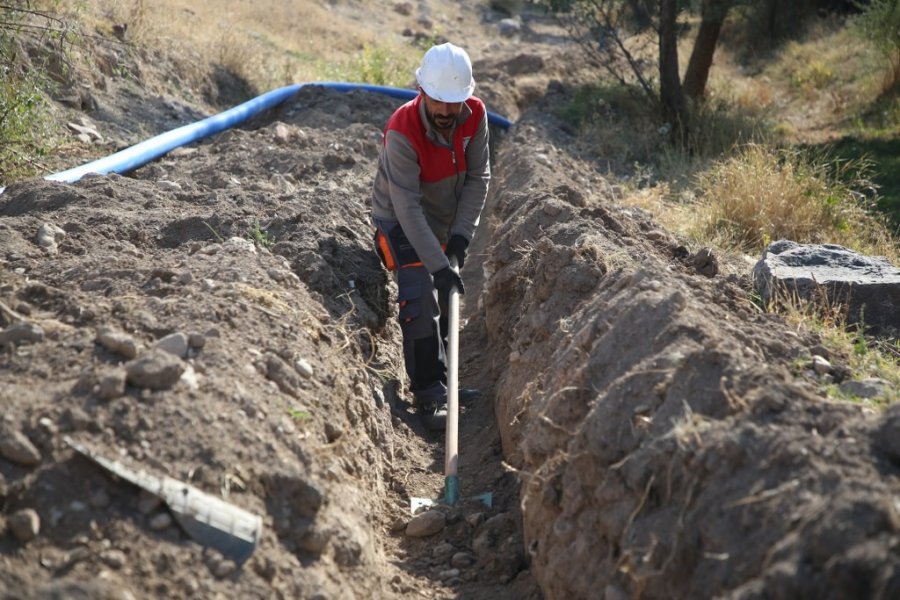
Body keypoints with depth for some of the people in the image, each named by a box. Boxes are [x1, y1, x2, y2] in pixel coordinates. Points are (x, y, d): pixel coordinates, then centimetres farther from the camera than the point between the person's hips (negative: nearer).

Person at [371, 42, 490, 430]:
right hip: (400, 223, -6)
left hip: (445, 222, 6)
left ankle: (438, 382, 30)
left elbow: (478, 178, -10)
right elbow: (408, 207, -34)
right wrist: (438, 264, -36)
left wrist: (461, 234, -18)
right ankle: (428, 396, -7)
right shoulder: (402, 132, -33)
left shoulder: (475, 116, -17)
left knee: (445, 300, 14)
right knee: (420, 302, -16)